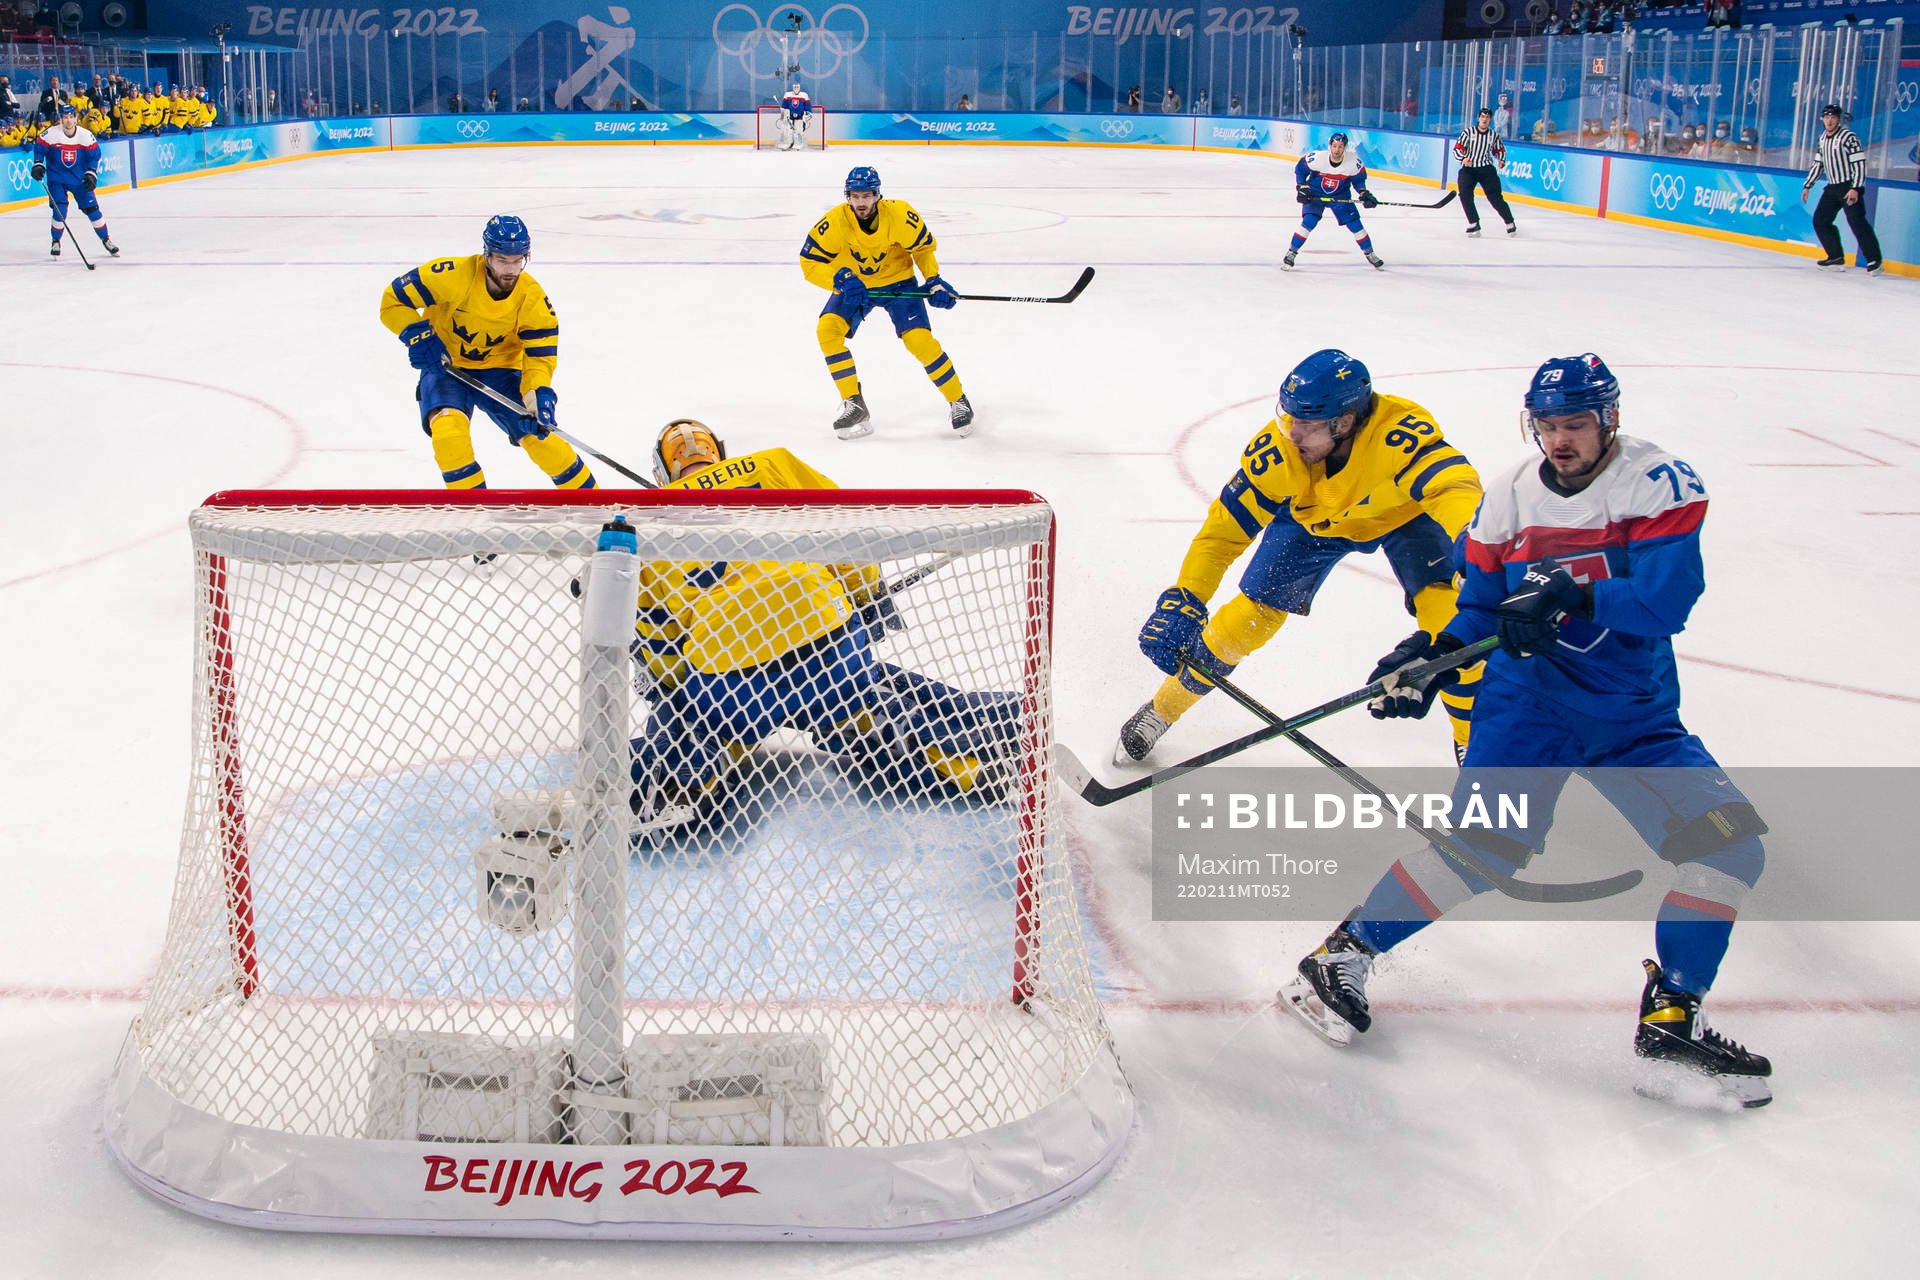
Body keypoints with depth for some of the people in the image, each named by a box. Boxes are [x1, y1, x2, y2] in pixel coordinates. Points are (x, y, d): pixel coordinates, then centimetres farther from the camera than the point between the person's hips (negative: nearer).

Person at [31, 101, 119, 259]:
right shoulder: (51, 133, -13)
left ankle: (106, 239, 15)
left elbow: (94, 154, 0)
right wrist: (38, 164, -10)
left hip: (79, 179, 1)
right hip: (57, 179, -1)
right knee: (59, 210, -11)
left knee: (92, 208, -1)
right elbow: (39, 147, 0)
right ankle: (56, 242, 11)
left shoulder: (85, 135, -9)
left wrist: (91, 173, -9)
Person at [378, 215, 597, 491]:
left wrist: (538, 394, -32)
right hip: (446, 366, -1)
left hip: (501, 368, 2)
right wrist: (419, 336, -29)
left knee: (539, 435, -11)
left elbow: (540, 355, -12)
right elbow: (393, 300, -13)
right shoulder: (452, 276, -23)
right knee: (449, 427, -29)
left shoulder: (533, 297, -15)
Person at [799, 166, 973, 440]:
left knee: (919, 340, -18)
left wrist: (934, 281, -14)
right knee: (827, 329, -21)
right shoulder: (835, 222, -25)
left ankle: (958, 401, 3)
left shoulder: (900, 215, -24)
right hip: (854, 285, 2)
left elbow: (924, 247, -5)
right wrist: (840, 280, -32)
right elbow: (809, 263, -18)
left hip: (897, 282, -2)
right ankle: (854, 405, -10)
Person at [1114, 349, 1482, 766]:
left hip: (1404, 511, -2)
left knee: (1446, 613, -22)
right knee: (1250, 615, -4)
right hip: (1311, 519, 2)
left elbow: (1459, 491, -56)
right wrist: (1181, 602, -31)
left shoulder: (1401, 432, -43)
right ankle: (1160, 711, 18)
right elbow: (1224, 527, -25)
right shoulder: (1277, 449, -32)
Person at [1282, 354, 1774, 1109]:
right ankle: (1344, 953, -8)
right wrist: (1432, 655, -10)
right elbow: (1481, 607, 9)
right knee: (1487, 842, -21)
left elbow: (1667, 600, -22)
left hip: (1638, 717, 1)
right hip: (1528, 703, -1)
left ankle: (1671, 1018, 6)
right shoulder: (1509, 499, 1)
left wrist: (1577, 596, -36)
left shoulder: (1660, 485, -9)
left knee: (1728, 843, -9)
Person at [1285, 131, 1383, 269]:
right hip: (1315, 195, -2)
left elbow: (1359, 179, -1)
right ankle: (1291, 253, -7)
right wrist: (1301, 186, -16)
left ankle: (1370, 253, 19)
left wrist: (1364, 193, -13)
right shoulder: (1316, 158, -27)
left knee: (1354, 224, 0)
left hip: (1340, 195, 2)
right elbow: (1300, 169, -9)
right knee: (1308, 222, -21)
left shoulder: (1354, 162, -21)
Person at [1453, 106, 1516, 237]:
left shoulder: (1494, 136, 5)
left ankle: (1509, 222, 5)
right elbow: (1457, 148, -4)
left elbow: (1500, 149, 21)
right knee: (1465, 195, -20)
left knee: (1495, 196, -8)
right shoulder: (1468, 132, -3)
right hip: (1468, 168, 0)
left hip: (1486, 168, 0)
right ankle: (1474, 224, -11)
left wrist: (1501, 160, 1)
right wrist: (1463, 158, -23)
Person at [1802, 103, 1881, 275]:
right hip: (1832, 187, 8)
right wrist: (1807, 186, 19)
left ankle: (1873, 260, -13)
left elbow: (1859, 163, -17)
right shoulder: (1823, 139, 11)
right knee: (1820, 221, 4)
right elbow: (1818, 164, 21)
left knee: (1857, 221, -15)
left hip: (1850, 187, -8)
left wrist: (1855, 189, -24)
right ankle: (1836, 256, 13)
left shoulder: (1849, 137, -13)